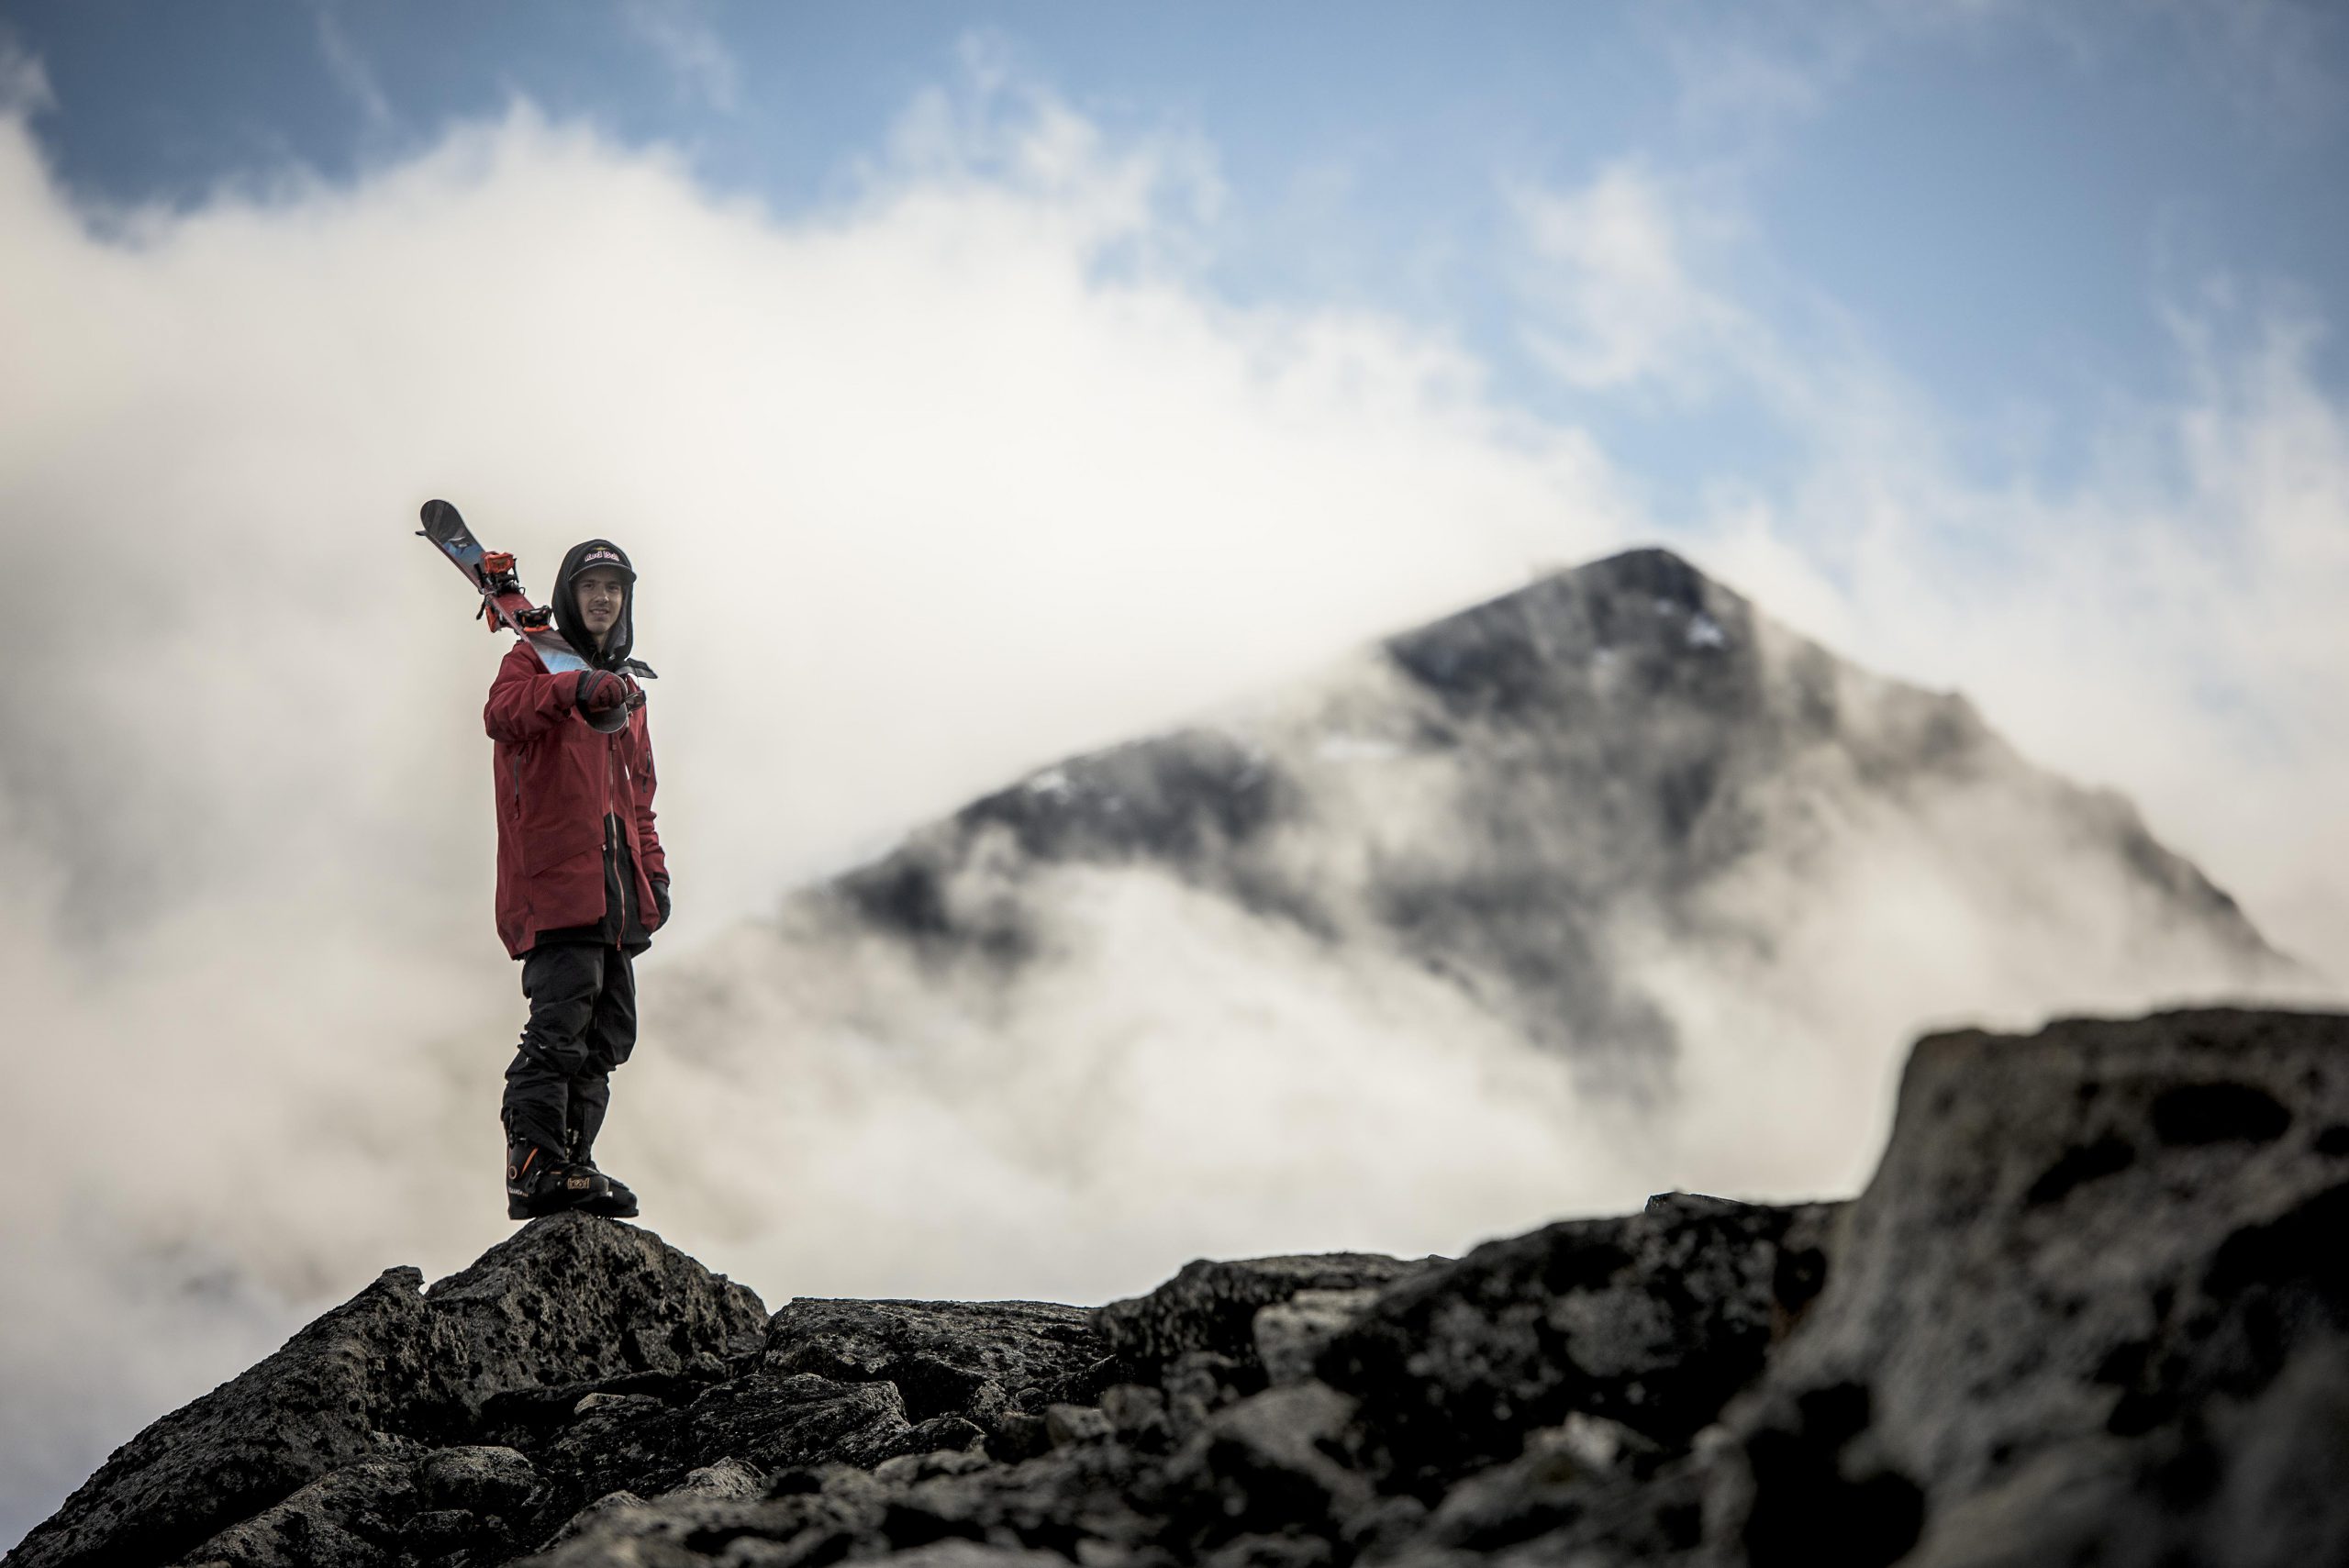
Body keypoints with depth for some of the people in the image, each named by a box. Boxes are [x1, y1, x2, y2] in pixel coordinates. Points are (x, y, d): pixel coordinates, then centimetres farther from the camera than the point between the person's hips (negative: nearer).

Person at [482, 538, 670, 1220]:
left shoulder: (626, 687, 27)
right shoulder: (534, 658, 5)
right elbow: (502, 714, -19)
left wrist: (654, 871, 18)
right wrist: (575, 688, -34)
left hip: (615, 890, 8)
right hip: (555, 878, -8)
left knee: (608, 1034, 4)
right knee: (563, 1017, -18)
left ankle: (570, 1165, 6)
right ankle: (535, 1165, -17)